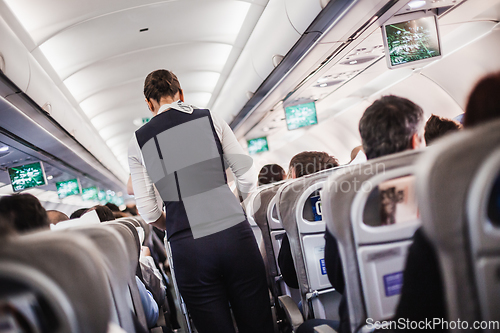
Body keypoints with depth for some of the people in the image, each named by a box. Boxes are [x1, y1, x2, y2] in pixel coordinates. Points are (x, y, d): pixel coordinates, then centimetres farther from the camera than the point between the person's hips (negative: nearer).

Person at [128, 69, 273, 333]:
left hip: (188, 248, 1)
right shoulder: (210, 119, 7)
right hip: (235, 233, 0)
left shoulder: (138, 141, 8)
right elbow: (247, 178, 6)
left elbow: (149, 211, 7)